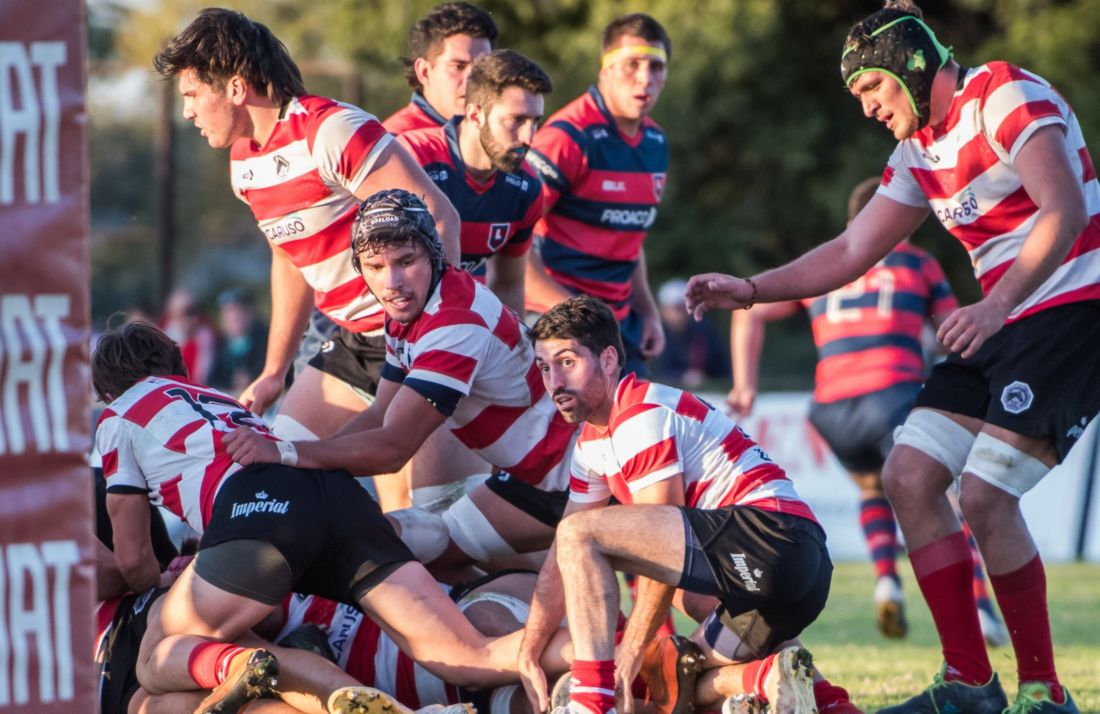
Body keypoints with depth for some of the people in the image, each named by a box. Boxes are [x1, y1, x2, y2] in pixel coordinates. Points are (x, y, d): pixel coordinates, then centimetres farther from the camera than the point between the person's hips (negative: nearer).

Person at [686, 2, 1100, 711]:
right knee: (909, 478, 0)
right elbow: (851, 252, 23)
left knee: (985, 494, -19)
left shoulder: (1007, 95, -12)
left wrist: (999, 303, -36)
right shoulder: (919, 151, 15)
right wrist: (749, 290, 13)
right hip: (1003, 323, 9)